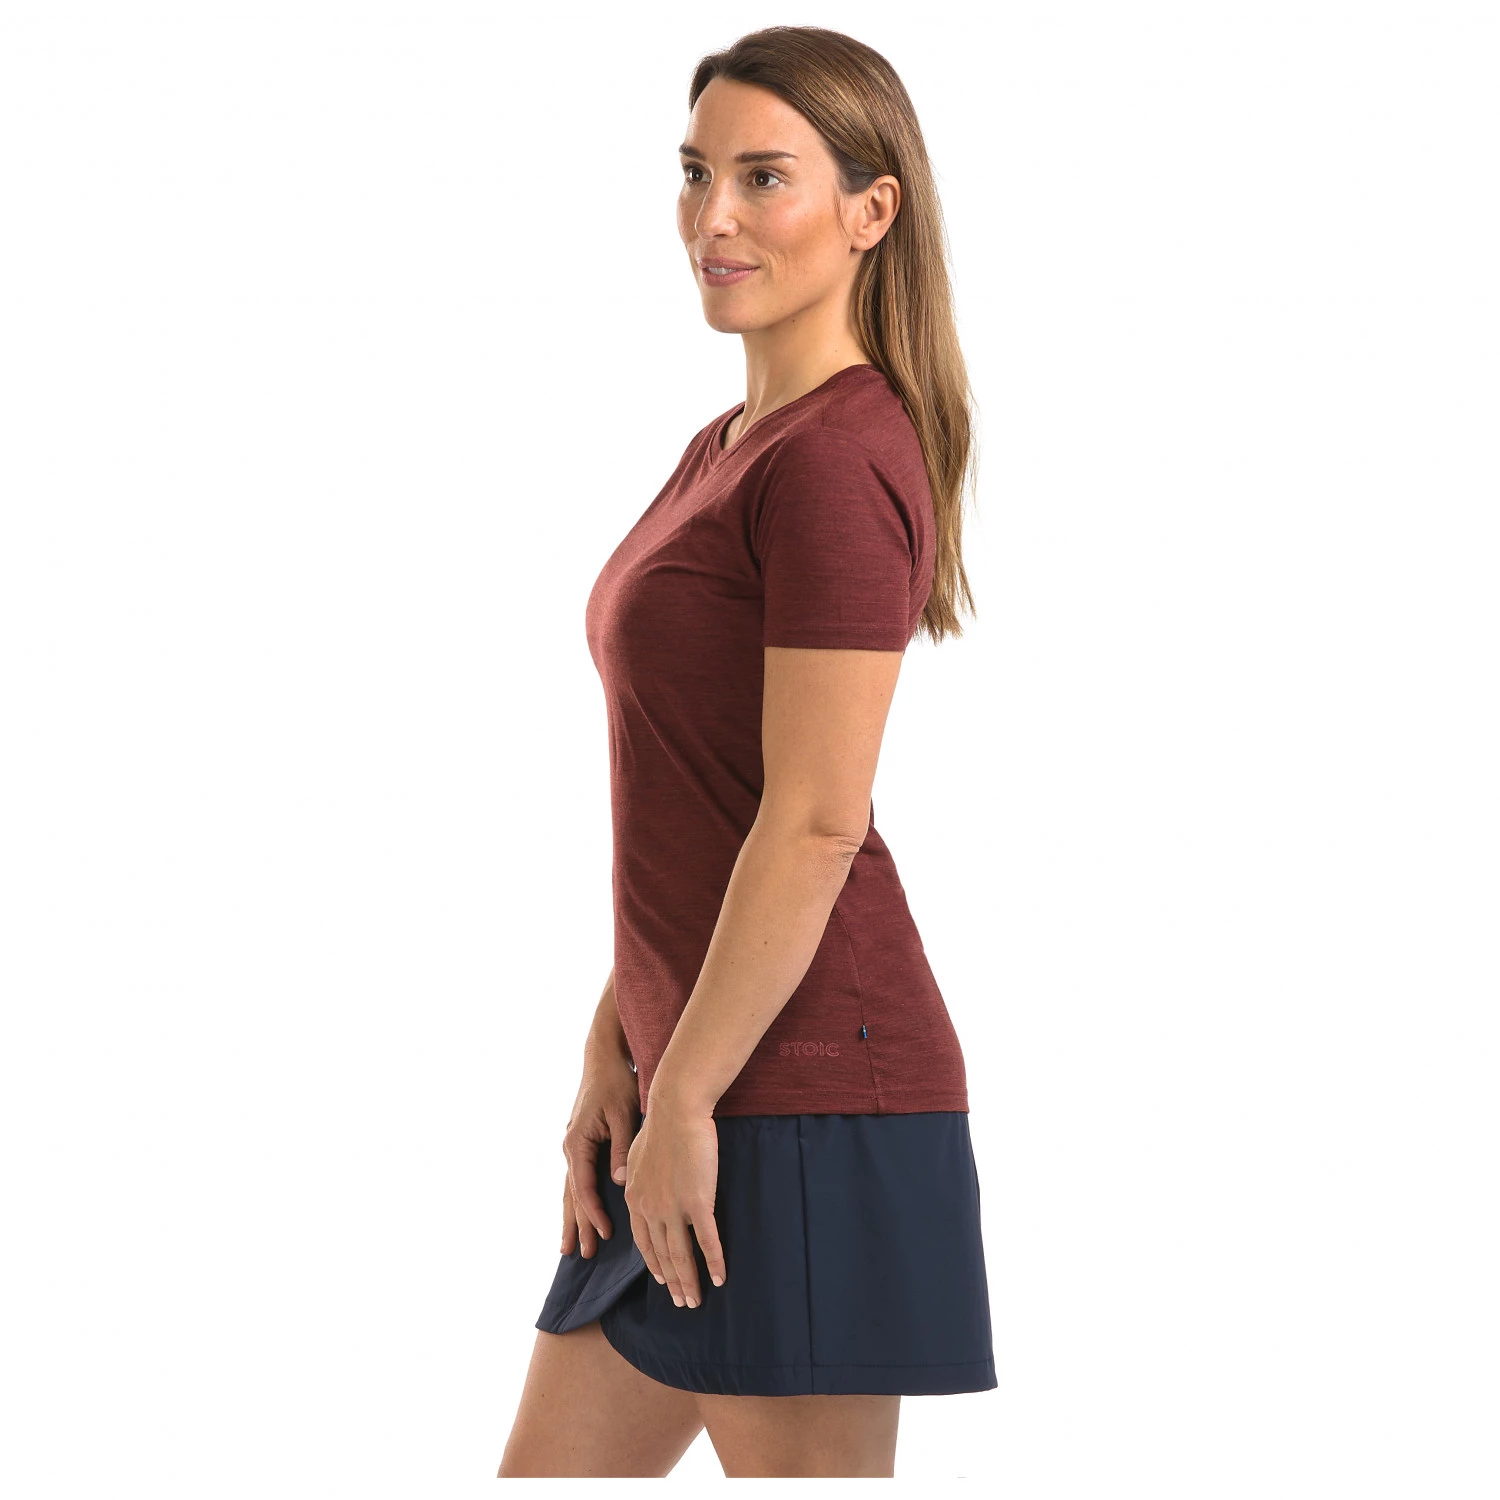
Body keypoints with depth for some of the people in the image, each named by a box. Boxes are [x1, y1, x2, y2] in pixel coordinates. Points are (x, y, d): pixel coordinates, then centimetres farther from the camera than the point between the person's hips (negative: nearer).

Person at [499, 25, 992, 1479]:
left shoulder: (840, 459, -15)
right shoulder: (728, 447, 15)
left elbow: (813, 825, -19)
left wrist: (684, 1102, -15)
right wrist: (614, 1047, 12)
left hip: (804, 1088, -10)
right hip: (702, 1072, 10)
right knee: (547, 1469, 15)